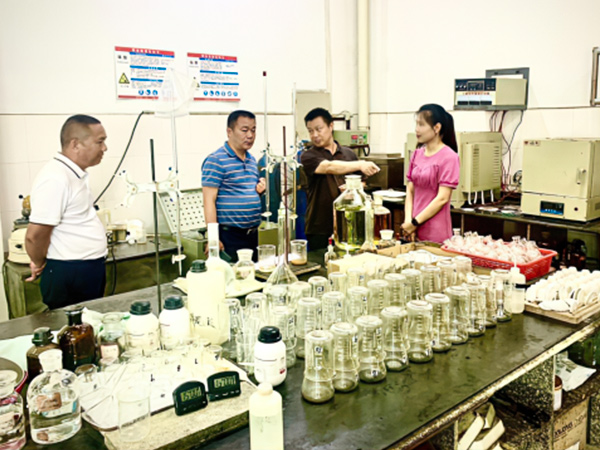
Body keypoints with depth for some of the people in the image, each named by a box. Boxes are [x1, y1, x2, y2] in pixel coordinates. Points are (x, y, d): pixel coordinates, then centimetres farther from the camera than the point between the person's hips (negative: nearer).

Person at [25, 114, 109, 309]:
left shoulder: (76, 174, 9)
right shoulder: (55, 179, -22)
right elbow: (35, 235, -22)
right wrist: (39, 264, -5)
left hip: (90, 270, 9)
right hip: (69, 276, -9)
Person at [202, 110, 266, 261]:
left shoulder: (252, 160, 13)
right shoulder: (216, 160, -10)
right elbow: (209, 201, -15)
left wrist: (260, 189, 2)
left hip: (253, 234, 8)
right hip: (229, 236, -7)